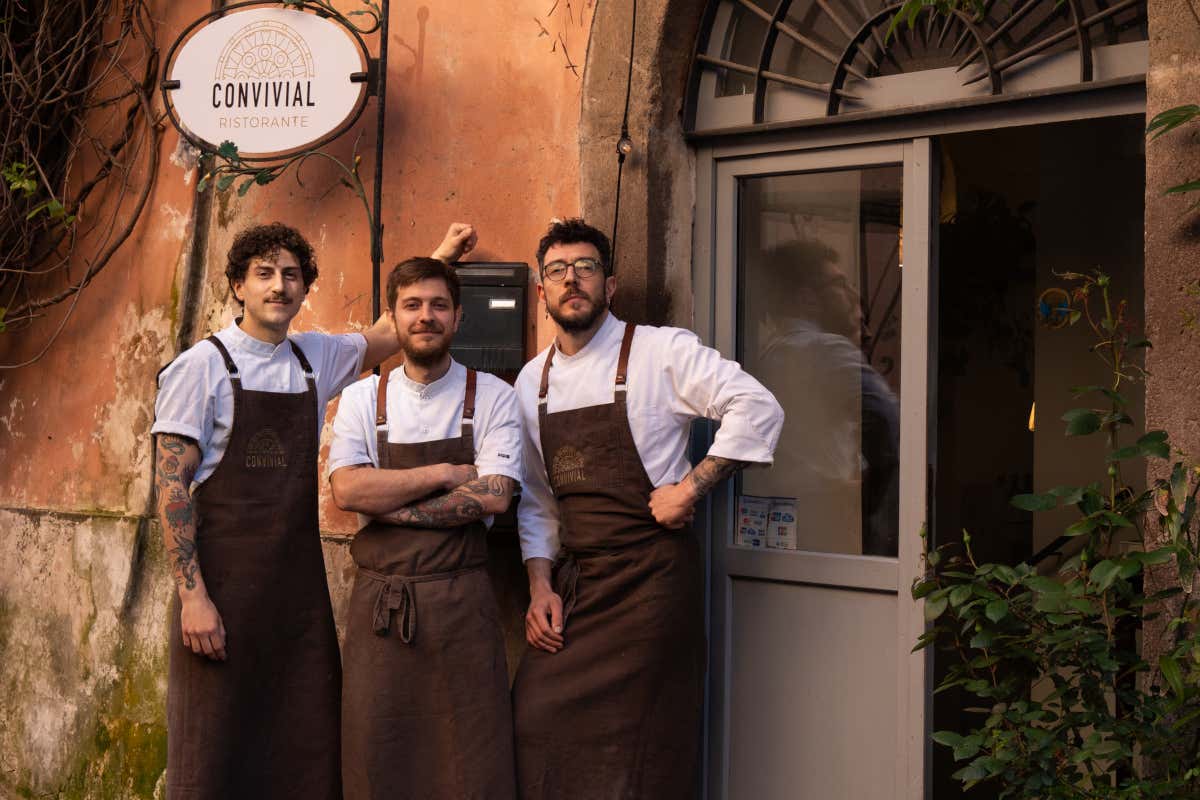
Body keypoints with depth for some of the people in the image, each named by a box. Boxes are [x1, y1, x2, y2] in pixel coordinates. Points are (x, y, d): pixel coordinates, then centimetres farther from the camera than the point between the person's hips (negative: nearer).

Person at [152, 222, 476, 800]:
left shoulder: (316, 358, 10)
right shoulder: (201, 367, -4)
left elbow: (388, 334, 27)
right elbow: (170, 485, -8)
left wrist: (440, 258, 19)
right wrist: (191, 594, -15)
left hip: (299, 579, 5)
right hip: (222, 575, -5)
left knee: (308, 749, 6)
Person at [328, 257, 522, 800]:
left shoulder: (492, 397, 2)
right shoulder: (362, 399, 7)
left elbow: (493, 496, -10)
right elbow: (347, 490, -8)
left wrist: (390, 506, -10)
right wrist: (446, 474, -10)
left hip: (461, 598, -1)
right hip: (379, 596, 2)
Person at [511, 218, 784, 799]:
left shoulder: (660, 351, -7)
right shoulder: (533, 381, 10)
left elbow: (758, 410, -14)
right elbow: (535, 498, 15)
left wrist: (690, 489, -16)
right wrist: (540, 585, 4)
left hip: (651, 577, -5)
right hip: (572, 579, 5)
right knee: (538, 726, 2)